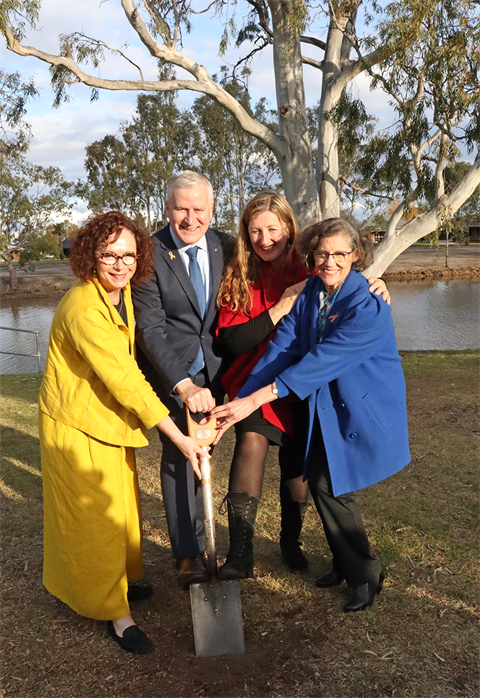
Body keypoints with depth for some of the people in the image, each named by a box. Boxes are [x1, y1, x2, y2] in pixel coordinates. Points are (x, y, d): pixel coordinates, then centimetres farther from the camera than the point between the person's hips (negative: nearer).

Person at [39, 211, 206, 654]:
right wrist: (180, 439, -30)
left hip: (111, 417, 9)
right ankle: (115, 611, 20)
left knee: (121, 502, 21)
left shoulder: (123, 294, -2)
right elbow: (126, 382, -32)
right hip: (78, 423, -8)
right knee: (95, 515, 4)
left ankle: (122, 579, 43)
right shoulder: (84, 309, -30)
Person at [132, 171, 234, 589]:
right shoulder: (150, 254, -15)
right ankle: (189, 553, 13)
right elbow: (150, 329, -19)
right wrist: (185, 385, -28)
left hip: (212, 367, 4)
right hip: (168, 368, -3)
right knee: (179, 454, -3)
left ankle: (193, 541, 33)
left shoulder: (225, 246, -2)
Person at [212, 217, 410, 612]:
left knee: (332, 487, -4)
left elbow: (322, 360, -32)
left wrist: (256, 398, -36)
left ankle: (365, 575, 23)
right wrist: (238, 403, -22)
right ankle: (346, 564, 38)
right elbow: (282, 348, -11)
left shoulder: (368, 305, -23)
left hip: (363, 409, -6)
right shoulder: (307, 294, -3)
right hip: (325, 408, 6)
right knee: (321, 484, 11)